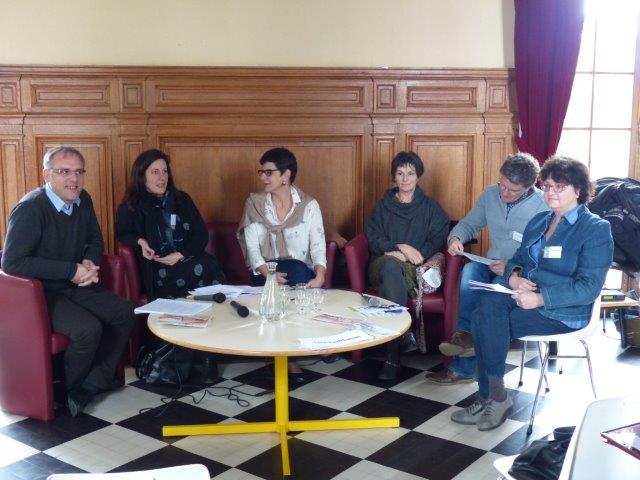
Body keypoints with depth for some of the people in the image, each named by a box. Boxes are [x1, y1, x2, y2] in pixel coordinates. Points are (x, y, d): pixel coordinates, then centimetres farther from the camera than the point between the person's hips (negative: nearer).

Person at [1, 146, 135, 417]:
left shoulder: (82, 200, 2)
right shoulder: (30, 209, -20)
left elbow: (95, 239, 17)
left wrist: (90, 262, -8)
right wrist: (71, 270, -26)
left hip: (74, 286, 8)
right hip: (40, 293, -8)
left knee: (125, 314, -9)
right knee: (88, 328, -28)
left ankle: (93, 383, 0)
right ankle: (65, 391, -2)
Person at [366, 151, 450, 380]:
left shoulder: (430, 207, 18)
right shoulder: (383, 206, 20)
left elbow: (438, 239, 6)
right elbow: (373, 238, 7)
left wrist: (416, 254, -11)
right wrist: (400, 247, -9)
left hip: (415, 268, -1)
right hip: (384, 264, 1)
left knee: (391, 275, -38)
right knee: (391, 266, -39)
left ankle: (393, 355, -41)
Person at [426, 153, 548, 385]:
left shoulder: (544, 207, -10)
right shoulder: (490, 194, 5)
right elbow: (469, 224, 18)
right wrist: (455, 237, -6)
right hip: (492, 268, 5)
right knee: (471, 269, -31)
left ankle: (462, 368, -25)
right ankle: (468, 335, -30)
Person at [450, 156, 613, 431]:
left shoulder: (596, 229, -5)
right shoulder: (539, 221, 19)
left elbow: (589, 287, -13)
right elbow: (518, 258, 20)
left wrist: (539, 298, -23)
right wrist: (513, 276, -6)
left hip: (562, 312, -6)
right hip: (523, 297, 6)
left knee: (485, 322, -27)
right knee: (489, 303, -27)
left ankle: (493, 399, -13)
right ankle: (493, 398, -21)